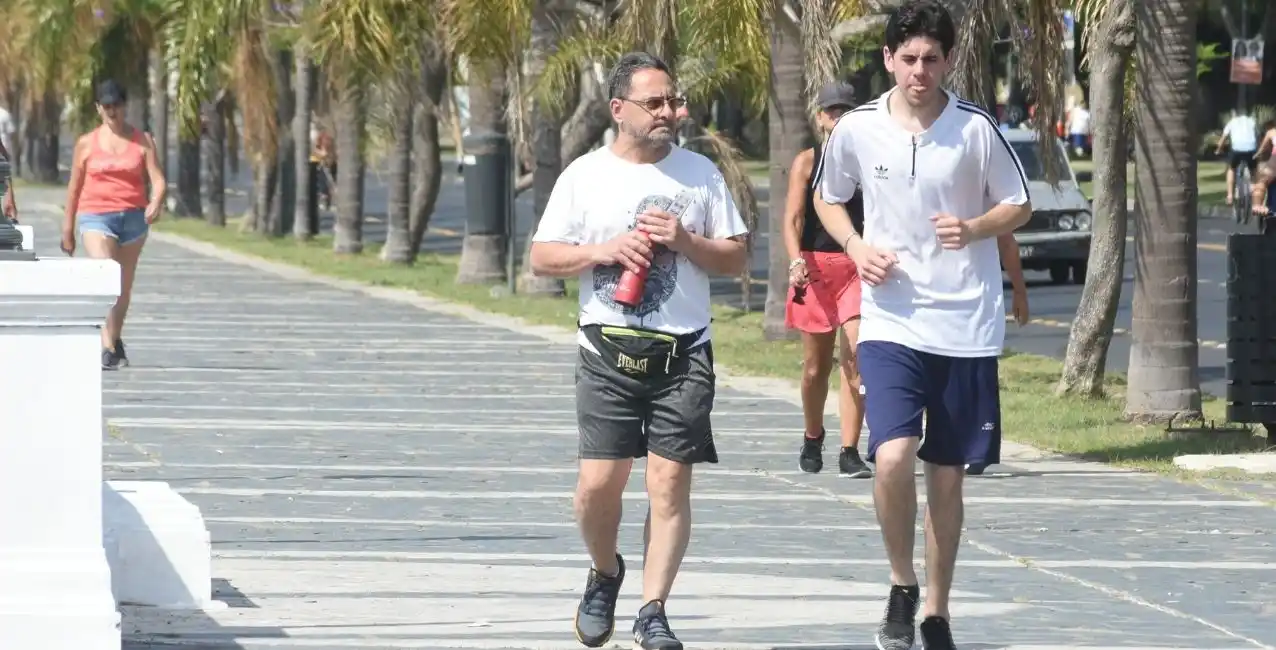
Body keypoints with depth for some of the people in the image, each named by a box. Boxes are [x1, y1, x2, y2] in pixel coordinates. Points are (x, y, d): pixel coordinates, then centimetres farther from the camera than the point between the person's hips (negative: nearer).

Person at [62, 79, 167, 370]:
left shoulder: (143, 141, 6)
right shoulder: (86, 143, 6)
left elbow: (158, 179, -1)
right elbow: (75, 187, 12)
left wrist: (156, 203, -23)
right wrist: (68, 229, 13)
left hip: (133, 216, 2)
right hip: (96, 216, -2)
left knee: (124, 287, 11)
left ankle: (115, 340, 31)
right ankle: (109, 348, -27)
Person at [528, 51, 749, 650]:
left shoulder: (701, 173, 8)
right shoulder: (585, 175, 5)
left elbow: (736, 260, 9)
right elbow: (542, 258, 5)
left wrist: (686, 241, -8)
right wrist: (602, 251, -11)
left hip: (683, 352, 1)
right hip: (609, 350, -1)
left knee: (670, 480, -6)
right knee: (600, 479, -7)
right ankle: (604, 574, 22)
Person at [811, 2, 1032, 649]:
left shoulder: (975, 128, -6)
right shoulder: (857, 129, -2)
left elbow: (1019, 206, 5)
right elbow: (827, 197, 15)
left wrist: (974, 228, -15)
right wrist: (856, 247, -4)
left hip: (967, 326, 0)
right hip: (891, 322, 0)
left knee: (947, 476, 8)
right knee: (892, 456, -20)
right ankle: (902, 586, 4)